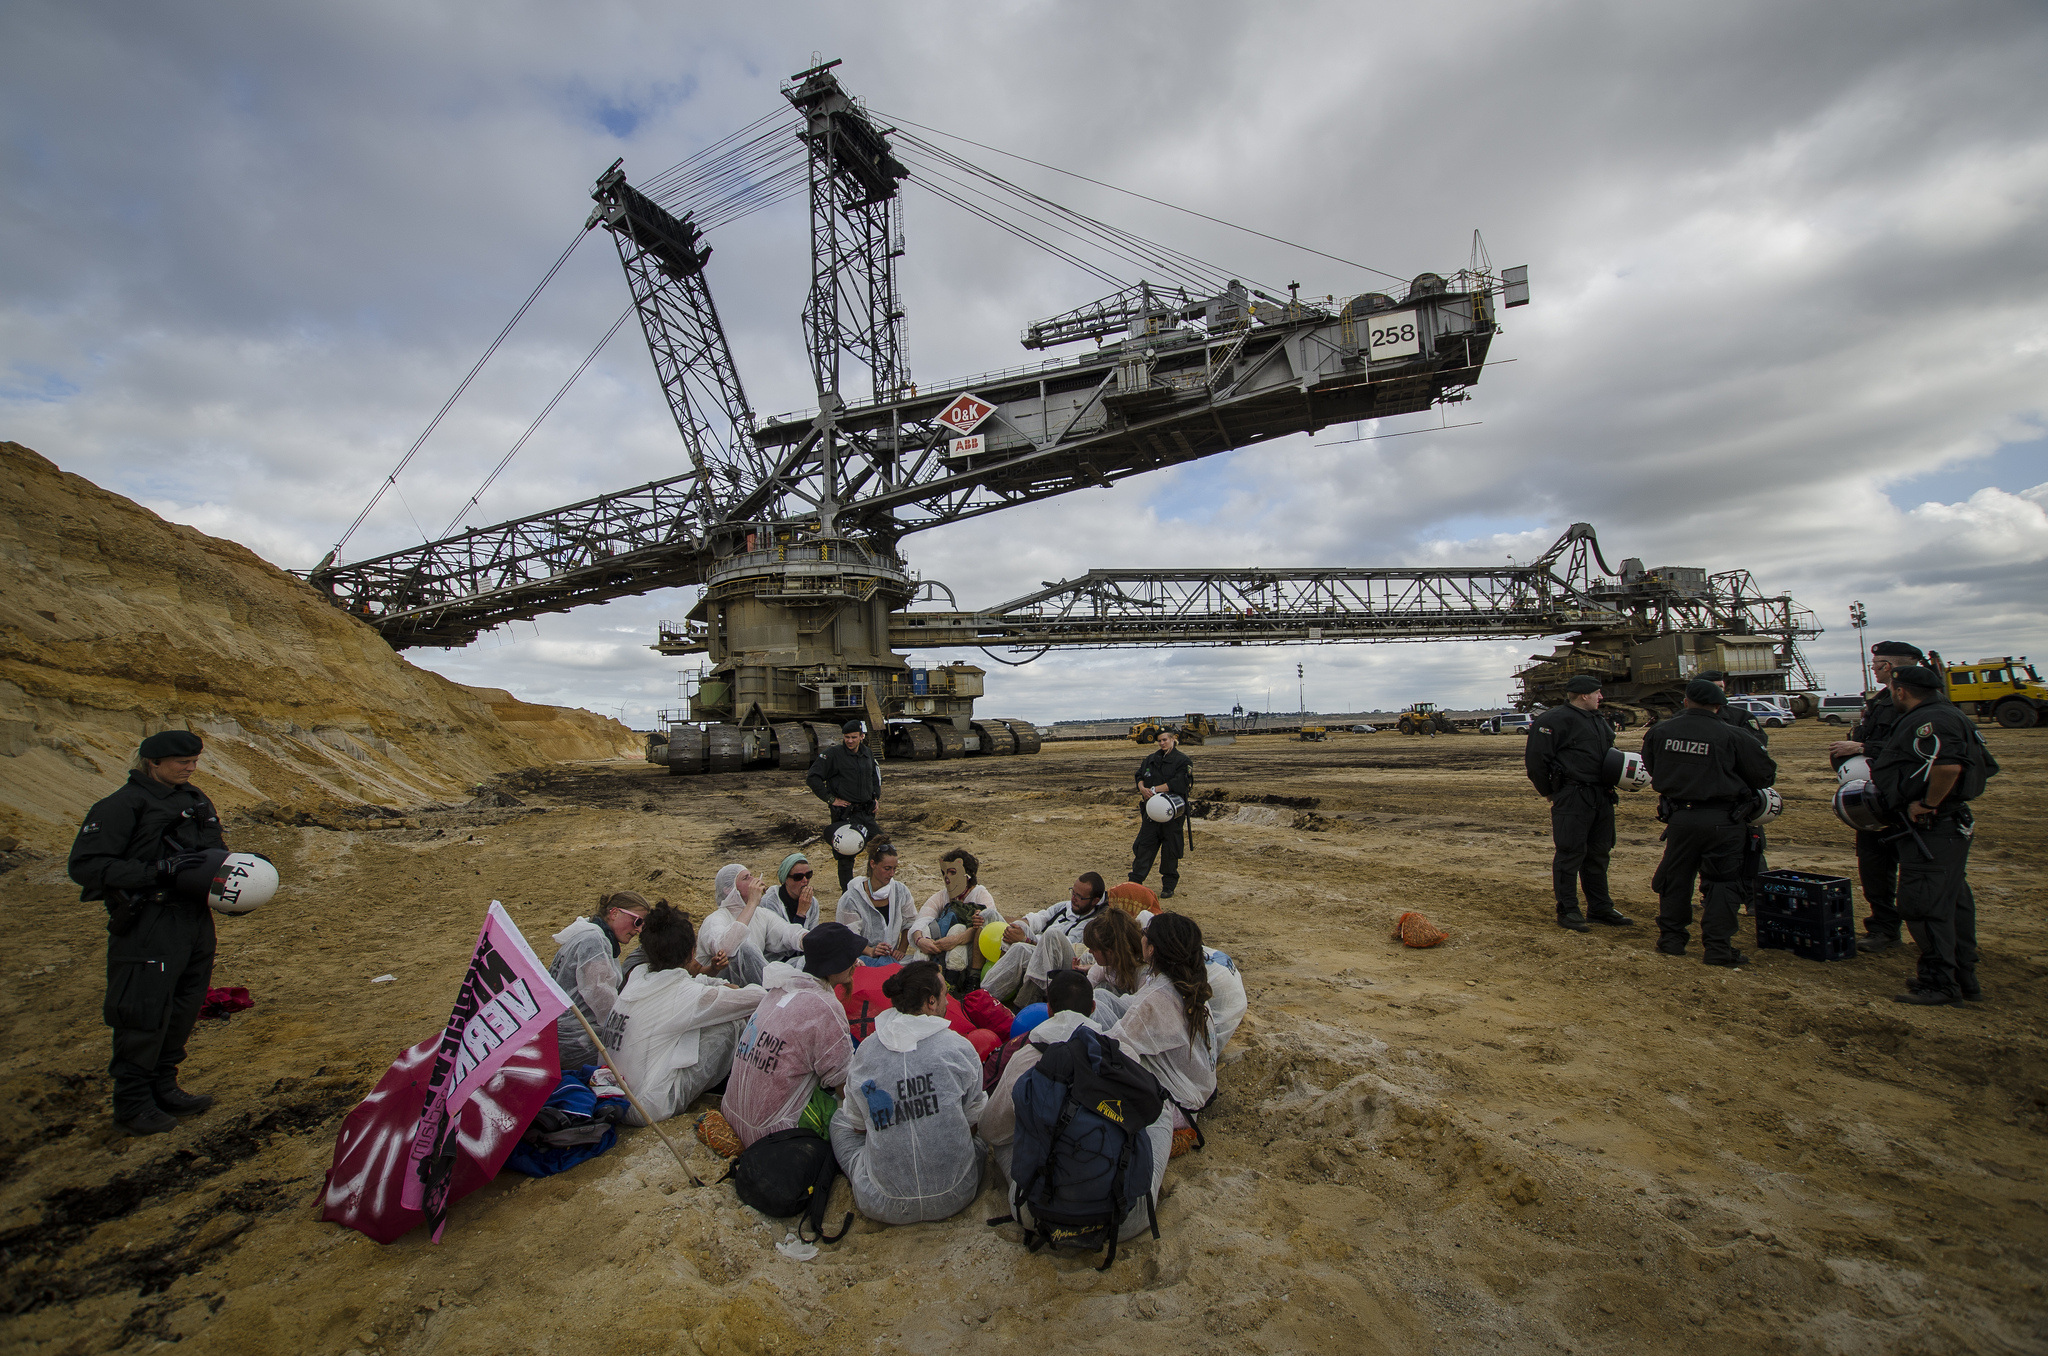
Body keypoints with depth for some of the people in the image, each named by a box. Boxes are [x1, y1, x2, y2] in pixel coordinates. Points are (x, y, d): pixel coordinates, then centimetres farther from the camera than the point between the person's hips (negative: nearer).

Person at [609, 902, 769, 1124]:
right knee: (730, 1024, -8)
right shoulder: (687, 995, -20)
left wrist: (722, 984, 8)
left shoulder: (638, 975, 0)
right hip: (650, 1108, -8)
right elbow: (758, 996, -13)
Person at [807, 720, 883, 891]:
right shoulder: (833, 754, -9)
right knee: (846, 857, 2)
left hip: (866, 813, 6)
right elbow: (813, 778, -11)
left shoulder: (867, 754, 10)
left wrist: (876, 797, 17)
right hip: (844, 815, -5)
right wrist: (830, 799, -13)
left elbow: (875, 775, 29)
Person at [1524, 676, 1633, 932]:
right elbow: (1535, 759, -15)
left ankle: (1601, 908, 26)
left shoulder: (1599, 720, 16)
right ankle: (1567, 911, 4)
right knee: (1570, 854, -4)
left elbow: (1608, 754, 29)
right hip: (1572, 798, -9)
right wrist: (1549, 792, -7)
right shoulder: (1555, 720, -13)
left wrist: (1609, 784, 14)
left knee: (1599, 854, 15)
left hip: (1602, 797, 9)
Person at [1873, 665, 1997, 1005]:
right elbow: (1986, 766, 25)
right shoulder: (1949, 716, 16)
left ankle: (1939, 983, 2)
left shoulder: (1926, 722, -18)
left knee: (1923, 904, -5)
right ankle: (1964, 977, 27)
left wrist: (1927, 804, -22)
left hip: (1932, 829, -11)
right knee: (1953, 901, 17)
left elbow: (1948, 765, -34)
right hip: (1954, 825, 11)